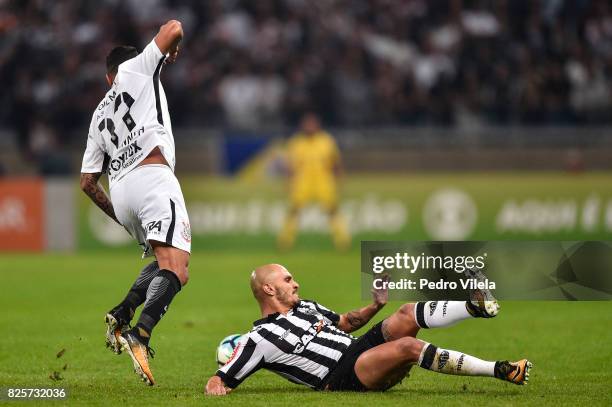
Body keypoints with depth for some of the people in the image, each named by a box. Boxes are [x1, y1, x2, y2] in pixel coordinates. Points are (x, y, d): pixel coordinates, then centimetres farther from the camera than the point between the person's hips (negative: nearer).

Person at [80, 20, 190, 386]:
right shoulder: (138, 69, 18)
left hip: (121, 192, 7)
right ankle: (140, 335, -40)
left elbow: (88, 183, 27)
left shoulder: (100, 116, 30)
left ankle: (121, 315, 6)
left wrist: (120, 217, 36)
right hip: (153, 177, -7)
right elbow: (174, 29, 8)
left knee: (163, 261, 25)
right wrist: (172, 51, 29)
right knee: (175, 269, -19)